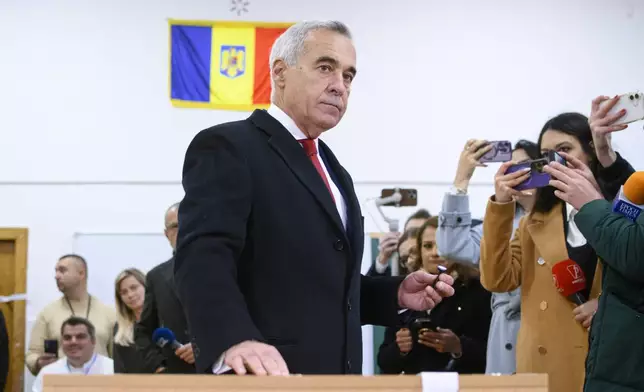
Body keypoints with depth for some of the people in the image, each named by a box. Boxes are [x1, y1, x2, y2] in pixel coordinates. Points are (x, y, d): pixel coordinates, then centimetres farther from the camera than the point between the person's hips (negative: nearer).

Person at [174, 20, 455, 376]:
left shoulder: (334, 172, 19)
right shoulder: (227, 148, -8)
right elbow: (203, 257, -23)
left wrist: (396, 294, 7)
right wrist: (235, 339, -41)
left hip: (335, 376, 9)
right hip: (267, 377, -8)